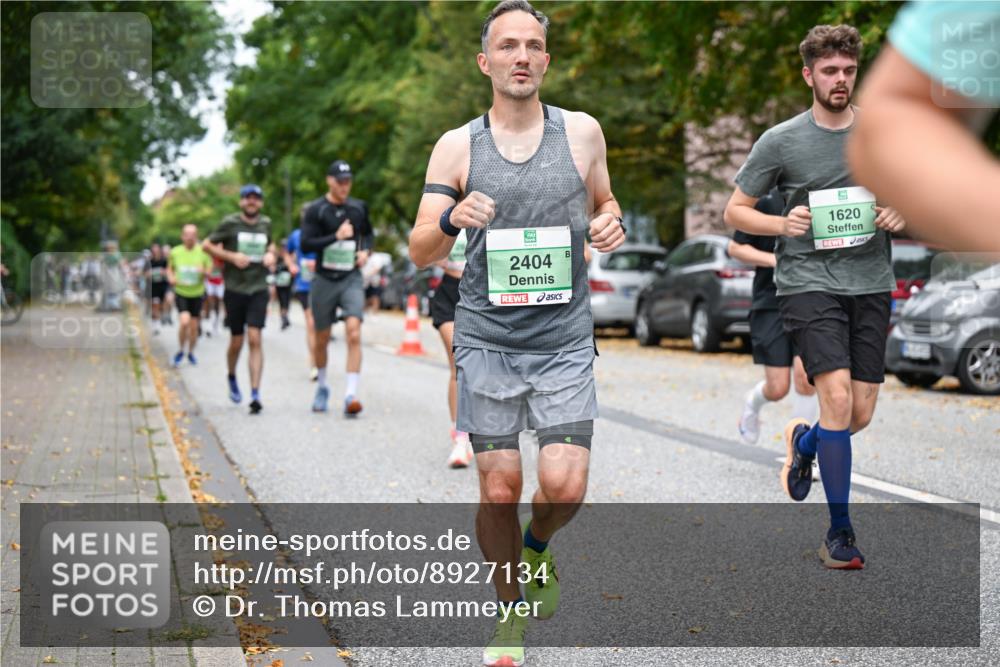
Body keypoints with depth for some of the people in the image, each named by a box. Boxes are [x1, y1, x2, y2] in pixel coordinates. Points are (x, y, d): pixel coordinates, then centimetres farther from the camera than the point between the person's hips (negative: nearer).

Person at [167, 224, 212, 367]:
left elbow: (209, 272, 1)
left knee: (194, 326, 6)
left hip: (197, 293, 1)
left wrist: (204, 271, -22)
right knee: (184, 321, -19)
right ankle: (180, 351, 3)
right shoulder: (175, 252, -3)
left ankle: (191, 353, 29)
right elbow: (169, 268, 13)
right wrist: (171, 278, -8)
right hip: (181, 292, -1)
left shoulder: (203, 252, -5)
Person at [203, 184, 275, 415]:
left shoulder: (266, 223, 8)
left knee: (254, 339, -11)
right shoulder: (230, 223, -3)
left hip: (258, 289, 1)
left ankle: (255, 393, -14)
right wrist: (232, 256, -12)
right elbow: (207, 245, 1)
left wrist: (270, 255, 4)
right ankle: (232, 378, 37)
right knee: (237, 341, 7)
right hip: (235, 289, -1)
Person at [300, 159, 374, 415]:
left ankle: (351, 395, -21)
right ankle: (322, 387, 35)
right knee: (321, 340, 11)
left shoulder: (359, 207, 6)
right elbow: (305, 245, -12)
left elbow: (368, 234, 24)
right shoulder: (316, 210, -4)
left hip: (351, 279, 1)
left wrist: (365, 251, 4)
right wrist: (336, 236, -21)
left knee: (354, 333, -18)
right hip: (324, 280, -1)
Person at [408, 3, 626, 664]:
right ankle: (512, 612, 26)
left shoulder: (582, 132, 3)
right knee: (499, 490, 3)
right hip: (487, 340, 0)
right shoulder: (456, 147, 0)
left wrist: (612, 222, -4)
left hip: (565, 341, 1)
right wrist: (452, 219, -22)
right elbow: (420, 253, 0)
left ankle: (536, 548, 25)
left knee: (565, 485, -10)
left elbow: (603, 202, 20)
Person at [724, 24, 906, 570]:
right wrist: (783, 224, -14)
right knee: (837, 398, -17)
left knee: (861, 415, 5)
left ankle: (803, 443, 42)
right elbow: (735, 211, 4)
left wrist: (902, 214, -4)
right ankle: (840, 530, -3)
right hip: (808, 280, -3)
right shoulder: (781, 141, -1)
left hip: (871, 283, 4)